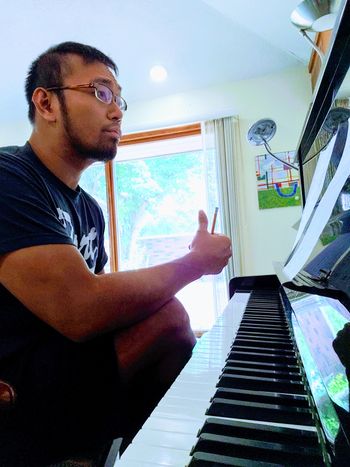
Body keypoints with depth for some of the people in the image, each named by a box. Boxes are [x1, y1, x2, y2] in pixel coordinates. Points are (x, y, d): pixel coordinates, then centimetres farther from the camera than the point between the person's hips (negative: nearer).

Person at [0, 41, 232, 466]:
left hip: (68, 372, 8)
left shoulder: (89, 208, 8)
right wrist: (196, 262, -18)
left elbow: (101, 299, 6)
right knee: (168, 317, -24)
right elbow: (79, 311, -30)